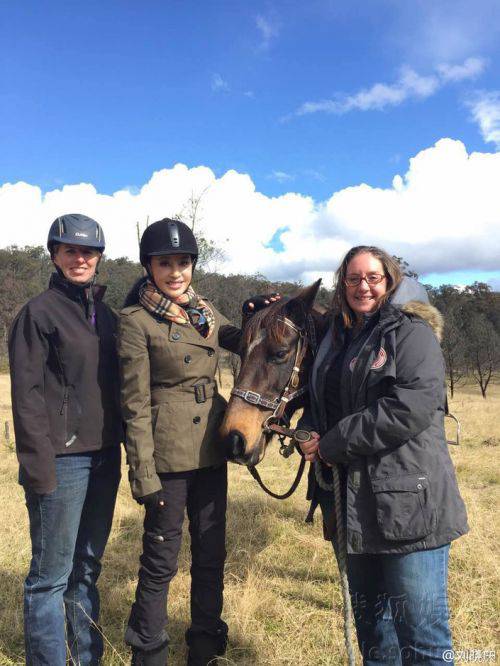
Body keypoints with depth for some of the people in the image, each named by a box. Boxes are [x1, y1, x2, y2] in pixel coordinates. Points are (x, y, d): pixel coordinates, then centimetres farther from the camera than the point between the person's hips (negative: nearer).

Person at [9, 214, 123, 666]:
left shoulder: (106, 314, 11)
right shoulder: (39, 312, -8)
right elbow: (26, 394, -11)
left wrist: (127, 444, 11)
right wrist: (38, 466, -14)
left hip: (105, 456, 7)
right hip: (62, 459, -6)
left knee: (87, 566, 18)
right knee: (52, 574, 6)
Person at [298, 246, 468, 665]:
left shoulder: (411, 332, -9)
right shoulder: (338, 340, 14)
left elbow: (412, 407, -23)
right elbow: (321, 402, 21)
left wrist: (333, 444, -17)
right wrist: (311, 433, -2)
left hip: (408, 502, -7)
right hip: (354, 505, 7)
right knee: (370, 623, 23)